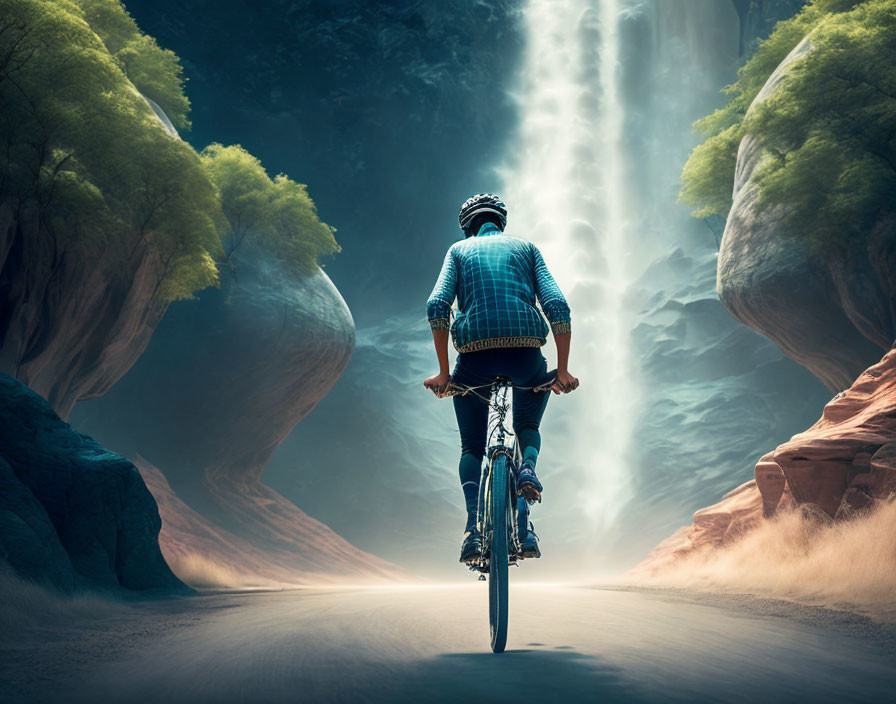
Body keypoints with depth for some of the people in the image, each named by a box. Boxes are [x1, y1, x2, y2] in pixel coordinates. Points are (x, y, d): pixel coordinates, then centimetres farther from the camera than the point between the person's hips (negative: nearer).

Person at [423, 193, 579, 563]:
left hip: (475, 356, 0)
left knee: (471, 448, 16)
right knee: (528, 427, 29)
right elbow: (558, 307, 6)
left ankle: (474, 526, -5)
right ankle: (528, 466, -3)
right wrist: (563, 371, 8)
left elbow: (437, 306, 1)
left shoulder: (459, 250, 19)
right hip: (526, 353, 1)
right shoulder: (526, 247, 21)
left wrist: (443, 372, 3)